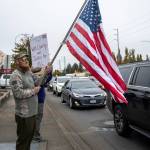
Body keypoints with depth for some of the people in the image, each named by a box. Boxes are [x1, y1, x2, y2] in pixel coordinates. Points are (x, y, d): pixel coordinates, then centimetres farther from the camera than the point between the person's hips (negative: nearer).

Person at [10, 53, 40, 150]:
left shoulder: (28, 73, 10)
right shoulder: (15, 75, -16)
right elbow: (19, 93, -27)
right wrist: (33, 91, -15)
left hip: (32, 112, 9)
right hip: (24, 114, -9)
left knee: (30, 137, 22)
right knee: (23, 140, 5)